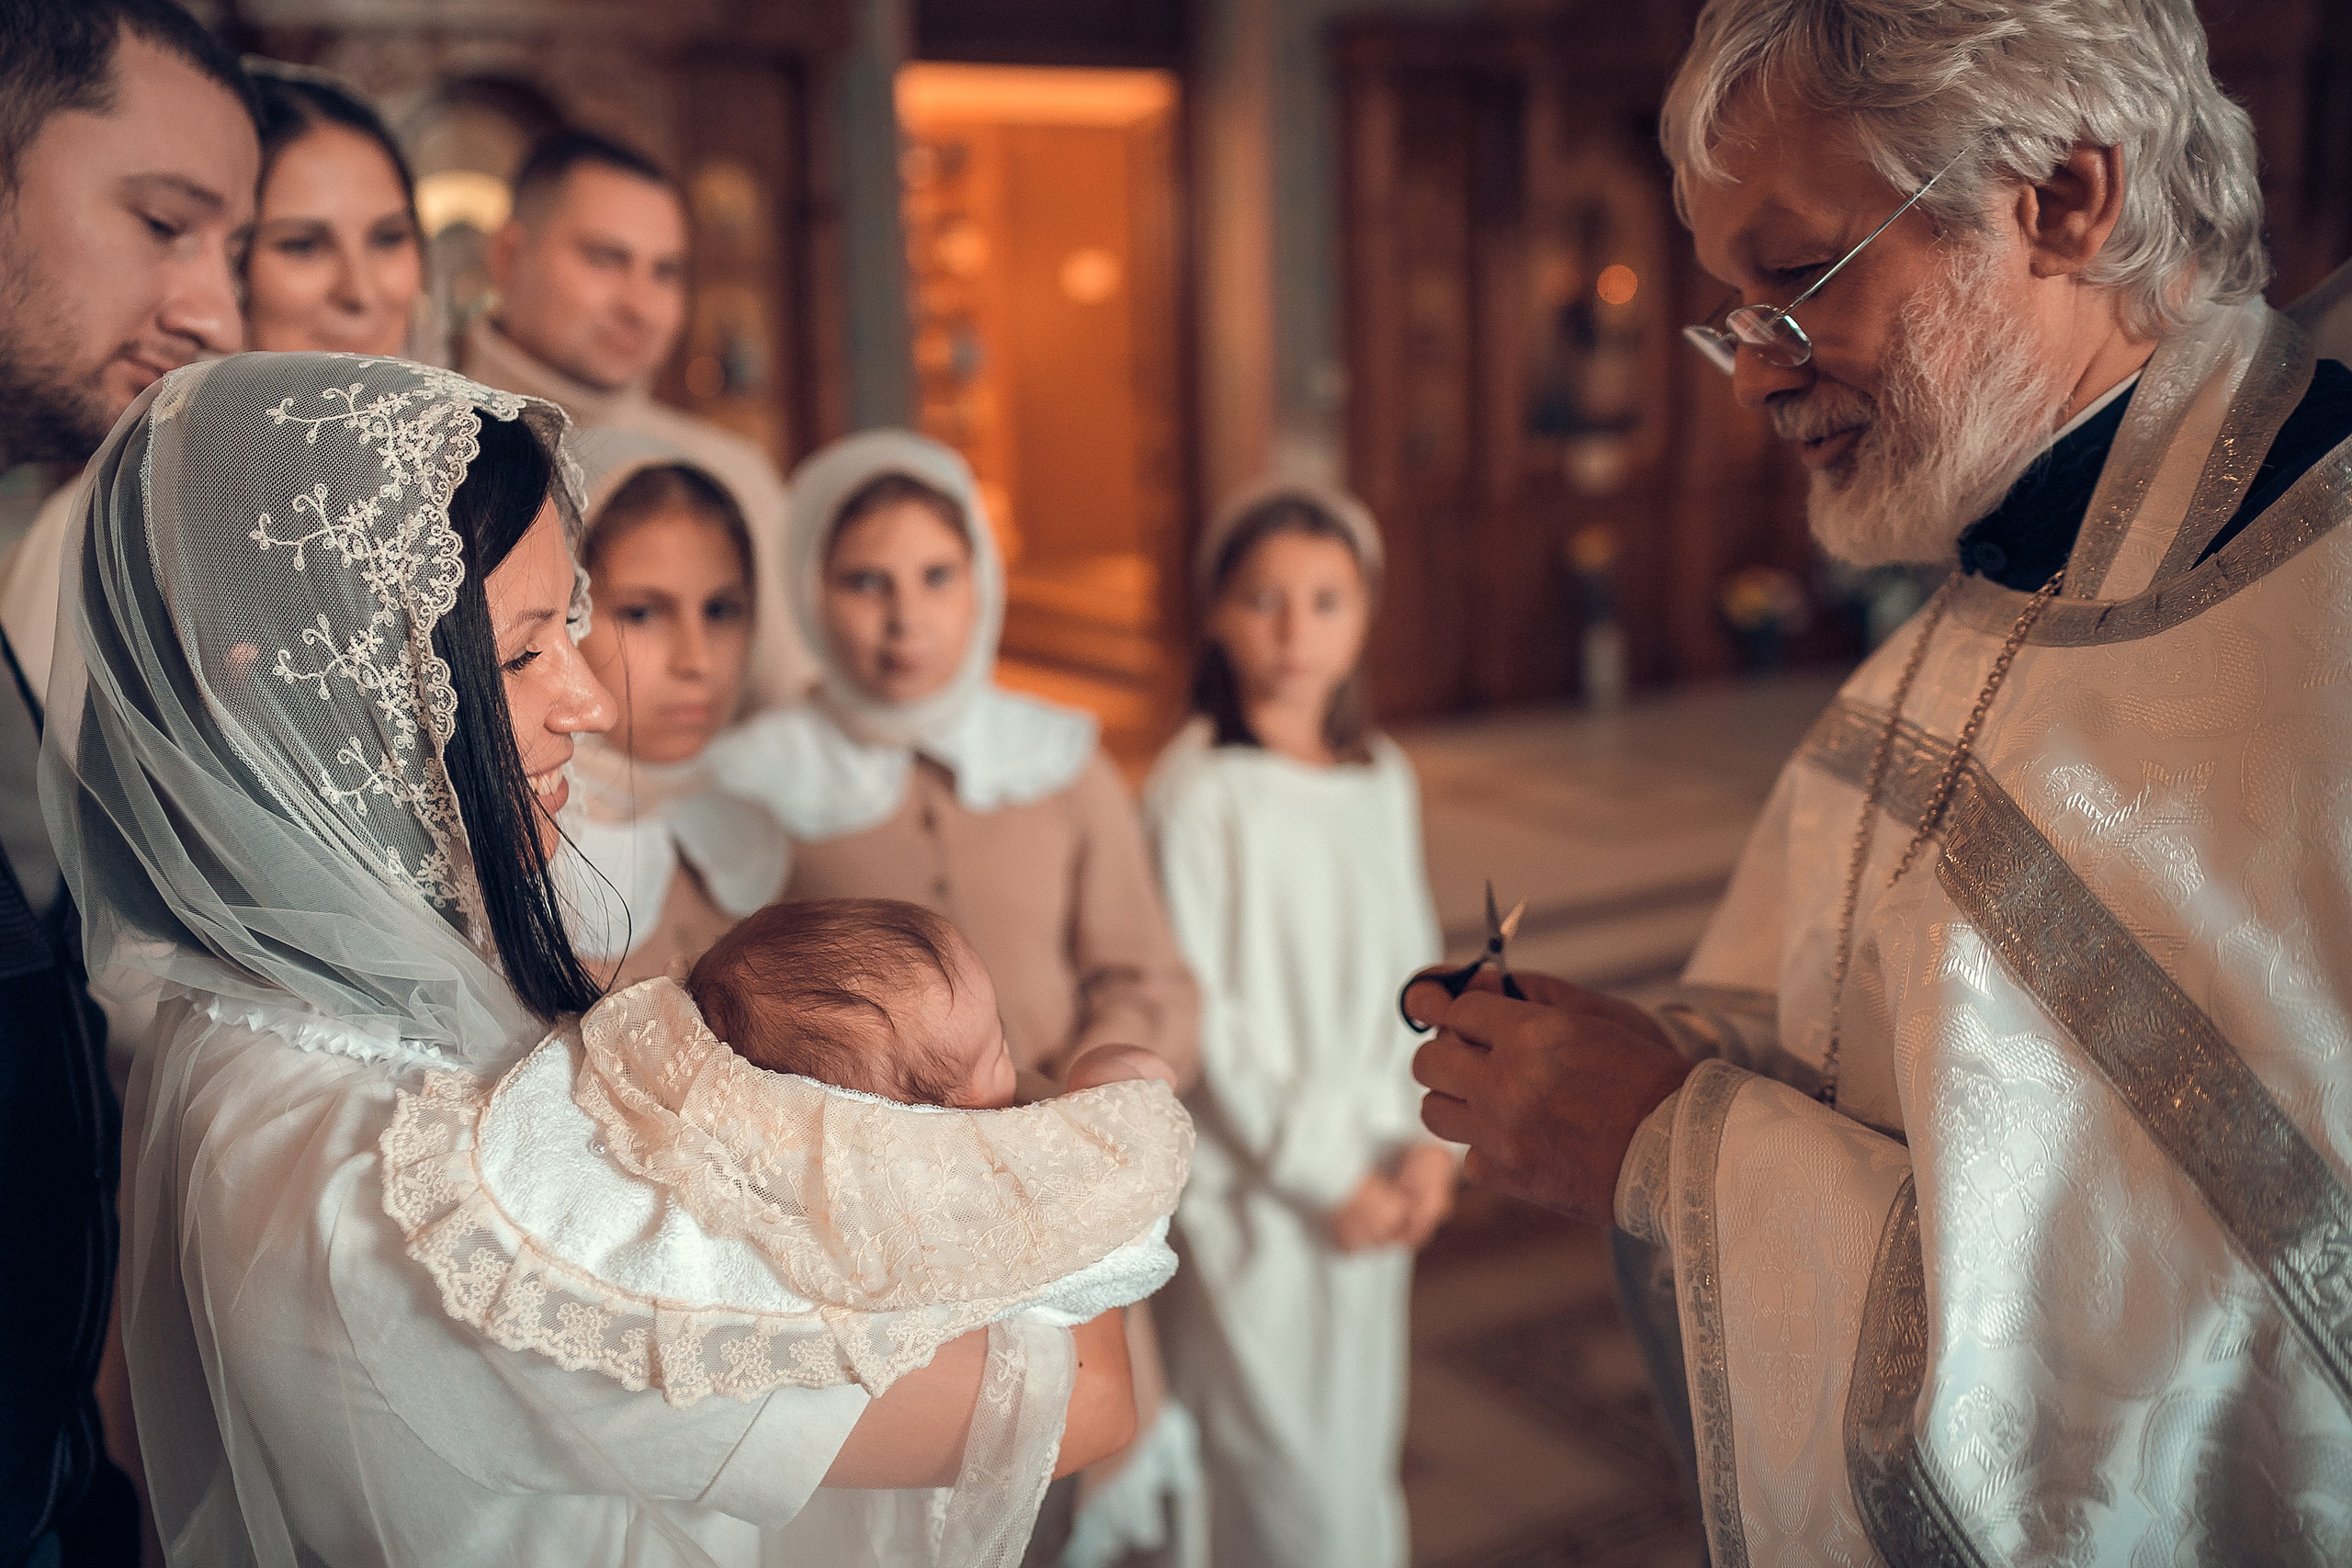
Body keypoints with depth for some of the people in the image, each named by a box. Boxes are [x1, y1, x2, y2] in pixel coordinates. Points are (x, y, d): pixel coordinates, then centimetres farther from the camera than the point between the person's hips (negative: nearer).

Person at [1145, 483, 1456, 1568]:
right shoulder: (1197, 793, -13)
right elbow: (1202, 1017, -13)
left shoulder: (1385, 780, 7)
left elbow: (1416, 971, 11)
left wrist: (1430, 1138, 0)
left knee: (1363, 1451, 15)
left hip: (1375, 1187, 6)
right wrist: (1323, 1174, -11)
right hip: (1252, 1194, -6)